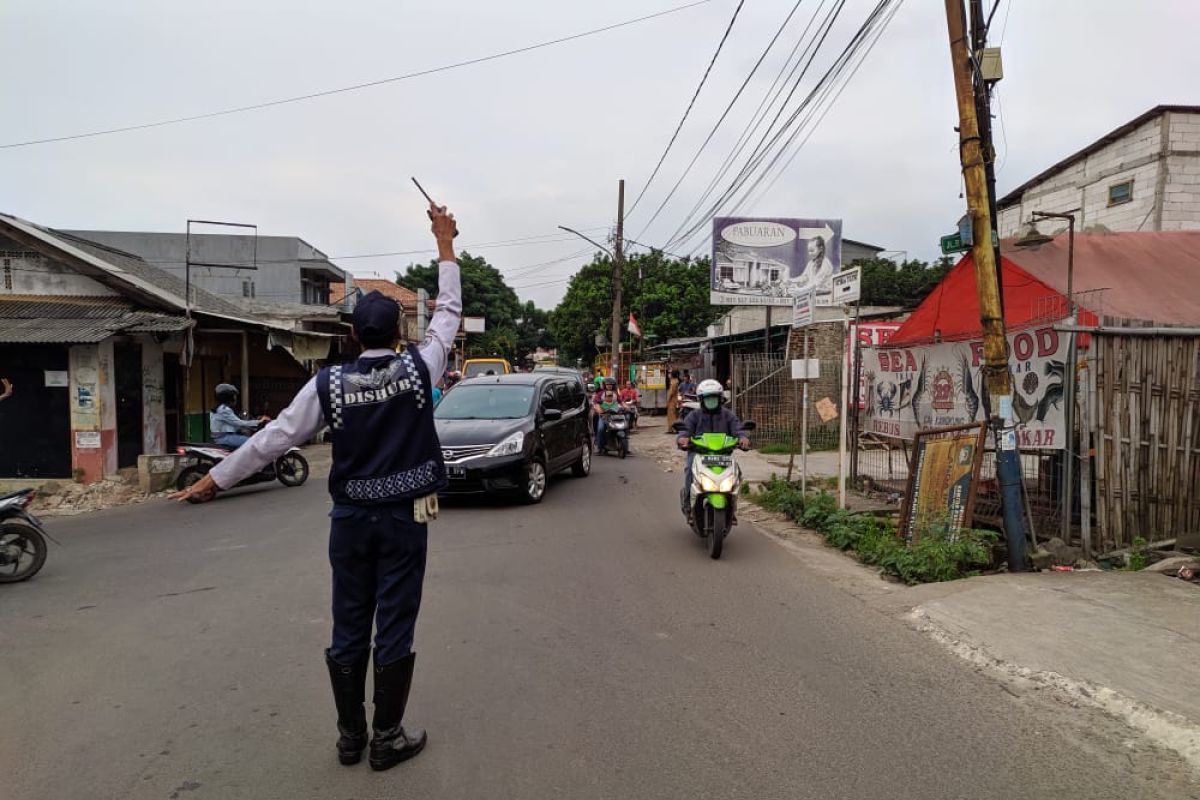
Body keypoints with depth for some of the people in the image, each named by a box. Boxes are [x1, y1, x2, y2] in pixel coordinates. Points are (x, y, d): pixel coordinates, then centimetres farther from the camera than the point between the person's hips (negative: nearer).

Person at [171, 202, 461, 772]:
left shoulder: (329, 383, -7)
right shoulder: (417, 368, -9)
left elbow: (274, 437, -3)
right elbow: (449, 313, 3)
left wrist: (215, 479, 8)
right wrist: (444, 243, 10)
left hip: (350, 518, 2)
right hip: (404, 518, -1)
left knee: (348, 628, 12)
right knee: (394, 628, 6)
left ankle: (350, 736, 25)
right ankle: (387, 739, 16)